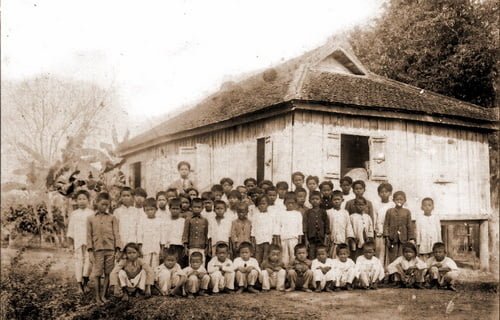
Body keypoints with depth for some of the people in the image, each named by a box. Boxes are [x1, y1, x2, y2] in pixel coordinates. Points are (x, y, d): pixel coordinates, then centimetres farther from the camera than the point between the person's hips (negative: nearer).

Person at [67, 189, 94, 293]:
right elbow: (70, 229, 11)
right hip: (77, 242, 1)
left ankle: (85, 282, 0)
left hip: (89, 241, -1)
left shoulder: (91, 214, 6)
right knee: (78, 261, 1)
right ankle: (80, 284, 8)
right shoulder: (74, 214, 10)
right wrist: (71, 243, 7)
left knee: (88, 260, -12)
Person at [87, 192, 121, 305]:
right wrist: (90, 251, -2)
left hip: (110, 249, 1)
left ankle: (103, 295, 14)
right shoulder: (91, 219, 8)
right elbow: (89, 235, 5)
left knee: (108, 273, 4)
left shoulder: (112, 218, 7)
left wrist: (117, 249, -3)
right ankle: (97, 296, 13)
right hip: (97, 250, 0)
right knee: (97, 274, 1)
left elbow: (116, 233, 5)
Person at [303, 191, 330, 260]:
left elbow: (327, 226, 4)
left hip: (321, 238, 0)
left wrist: (325, 240, -2)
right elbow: (305, 226, 3)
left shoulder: (323, 212, 5)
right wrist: (306, 240, -2)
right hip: (311, 238, 0)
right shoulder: (308, 213, 4)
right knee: (311, 257, -2)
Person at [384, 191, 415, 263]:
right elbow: (386, 224, 2)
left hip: (403, 239, 0)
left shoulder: (407, 212, 6)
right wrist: (386, 237, -7)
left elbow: (409, 226, 6)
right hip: (392, 238, 0)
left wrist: (411, 238, 2)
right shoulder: (389, 211, 4)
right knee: (392, 258, 2)